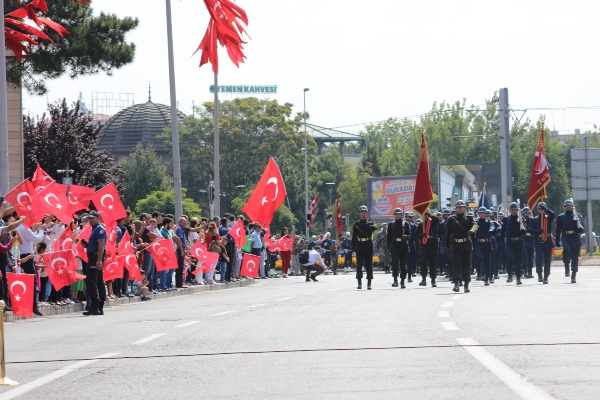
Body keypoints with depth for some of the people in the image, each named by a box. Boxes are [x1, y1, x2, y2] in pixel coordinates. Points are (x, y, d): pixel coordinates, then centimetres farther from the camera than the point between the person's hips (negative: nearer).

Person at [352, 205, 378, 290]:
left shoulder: (371, 222, 9)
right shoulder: (356, 224, 11)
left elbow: (375, 227, -14)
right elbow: (354, 236, 11)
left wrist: (370, 226, -36)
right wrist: (353, 247, 5)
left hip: (368, 246, 0)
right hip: (359, 247, 0)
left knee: (369, 265, 1)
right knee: (359, 264, -4)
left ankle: (369, 283, 5)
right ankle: (359, 283, 0)